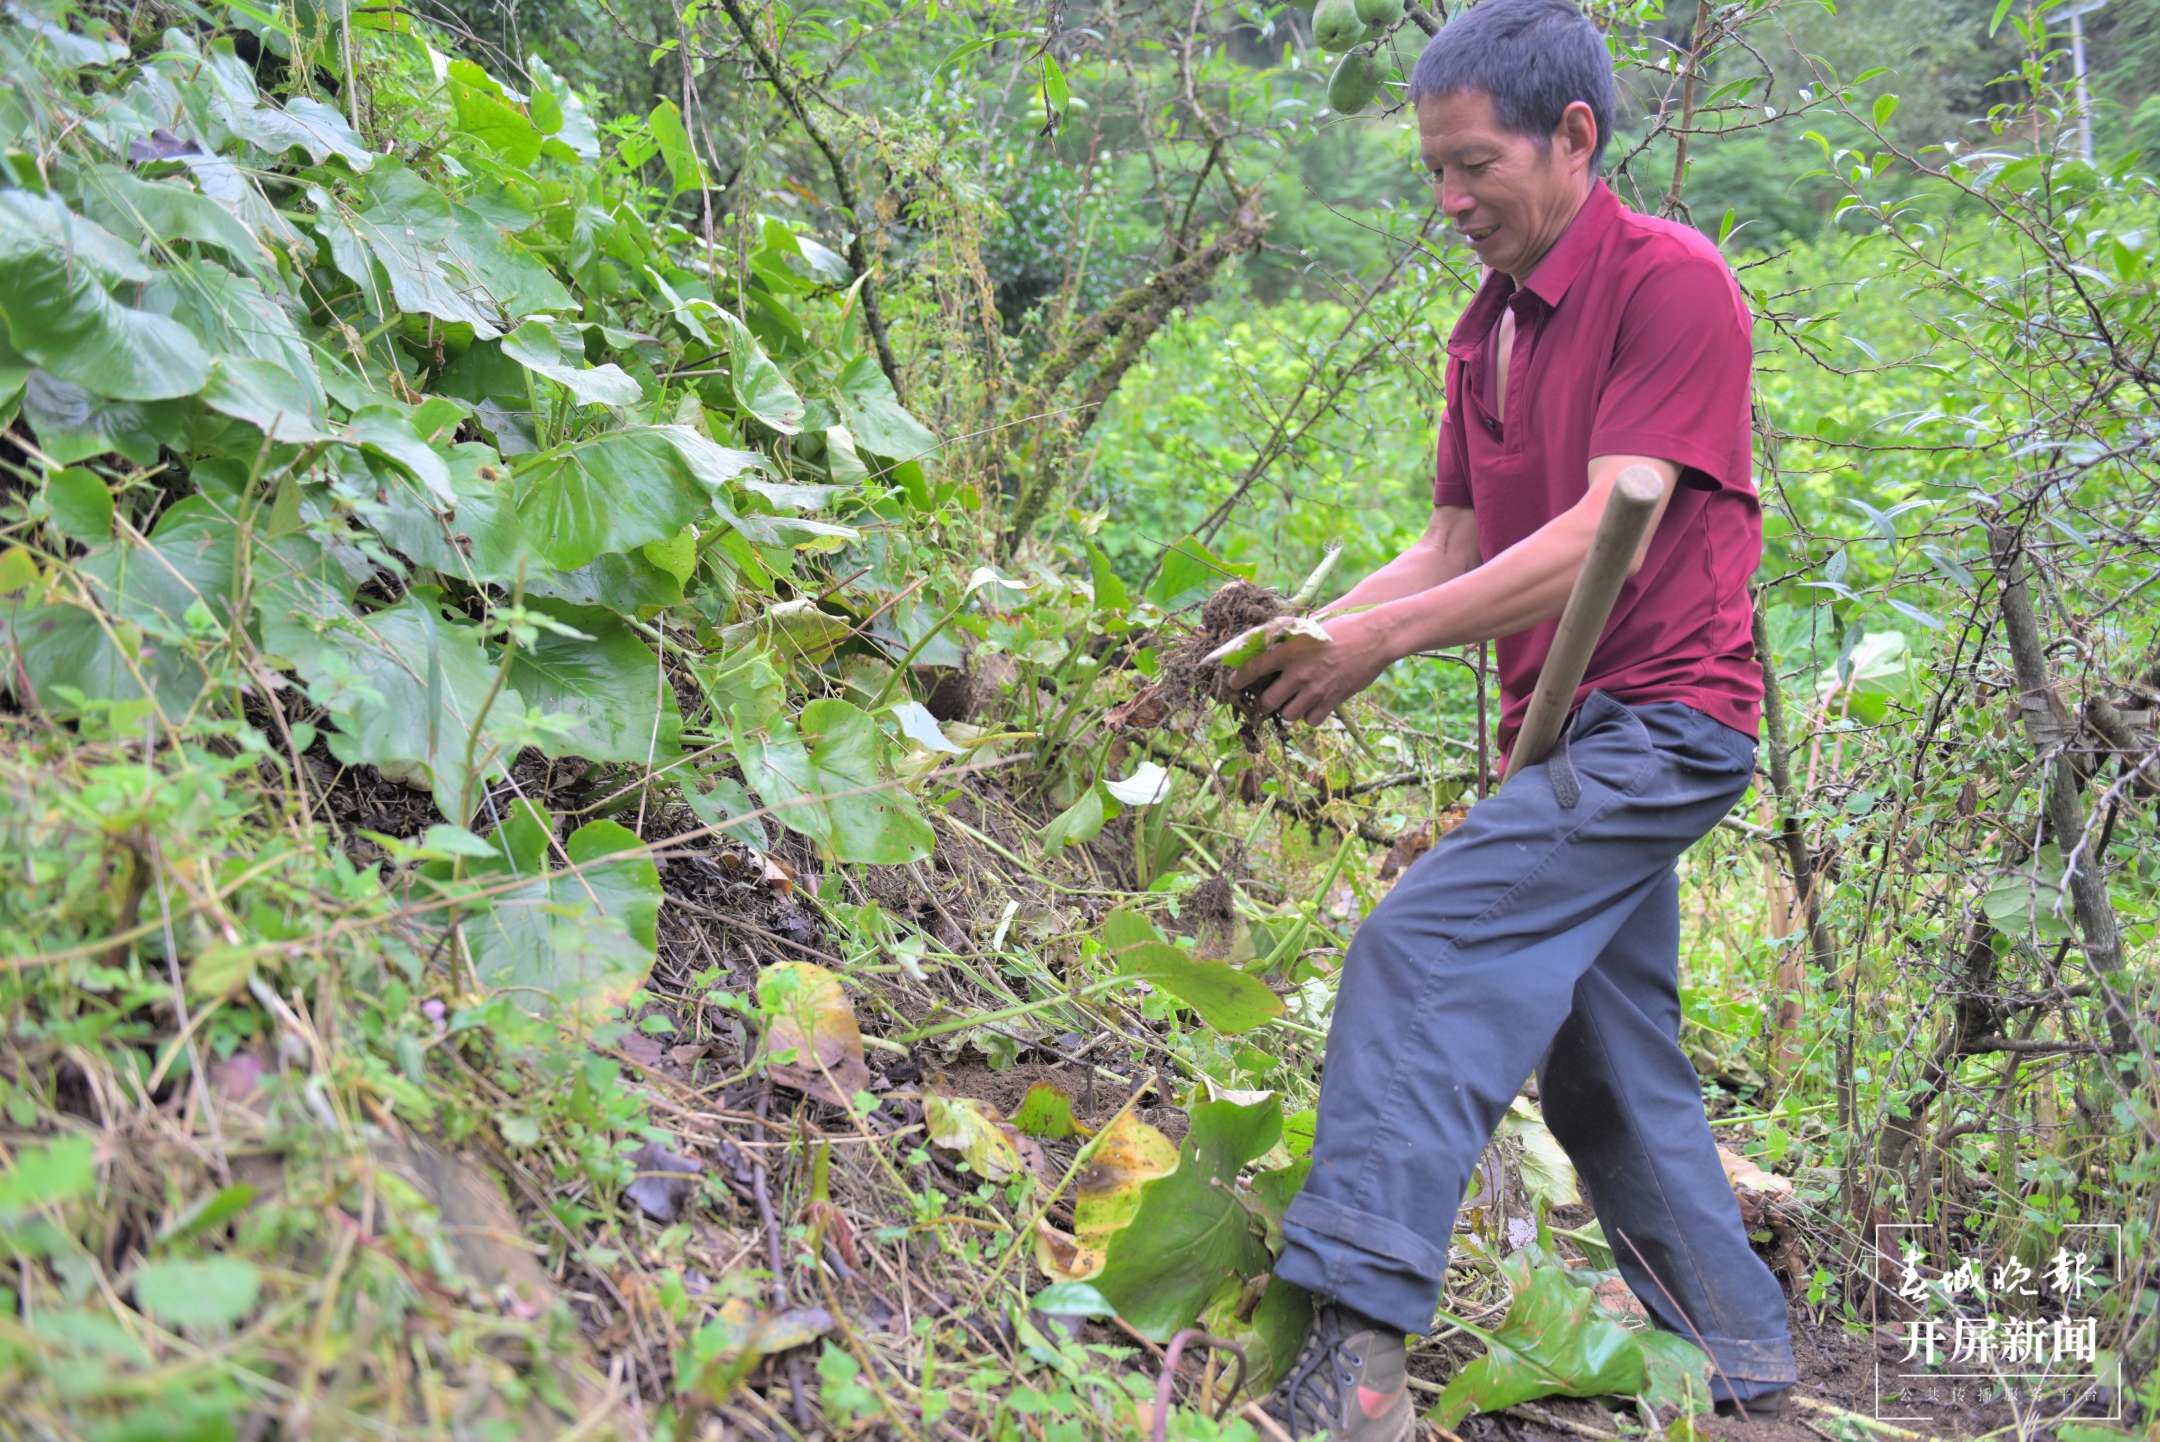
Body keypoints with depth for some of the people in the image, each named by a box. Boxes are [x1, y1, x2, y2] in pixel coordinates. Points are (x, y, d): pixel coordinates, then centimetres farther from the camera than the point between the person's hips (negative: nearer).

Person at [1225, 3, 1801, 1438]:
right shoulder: (1487, 329, 14)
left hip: (1656, 722, -9)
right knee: (1603, 1064, 15)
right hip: (1571, 733, 9)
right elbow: (1457, 546, 14)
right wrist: (1312, 629, -1)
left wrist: (1387, 641, -22)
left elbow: (1604, 538, -21)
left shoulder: (1671, 282, -12)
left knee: (1422, 948, -23)